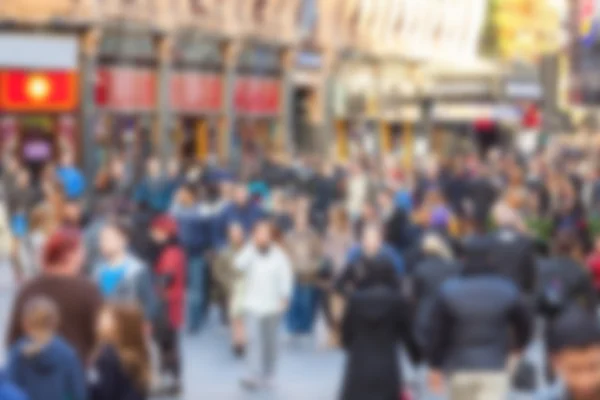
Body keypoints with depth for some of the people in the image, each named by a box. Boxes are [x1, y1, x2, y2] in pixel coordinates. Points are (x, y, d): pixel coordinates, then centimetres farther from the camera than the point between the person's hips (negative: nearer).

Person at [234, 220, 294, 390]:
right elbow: (239, 264, -19)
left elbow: (286, 277, -1)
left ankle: (268, 375, 23)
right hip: (253, 305, 0)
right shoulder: (250, 253, 0)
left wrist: (284, 297, -9)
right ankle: (254, 376, -12)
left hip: (272, 306, 0)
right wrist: (252, 245, -18)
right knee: (254, 340, -9)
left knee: (270, 342, 11)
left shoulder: (279, 255, -2)